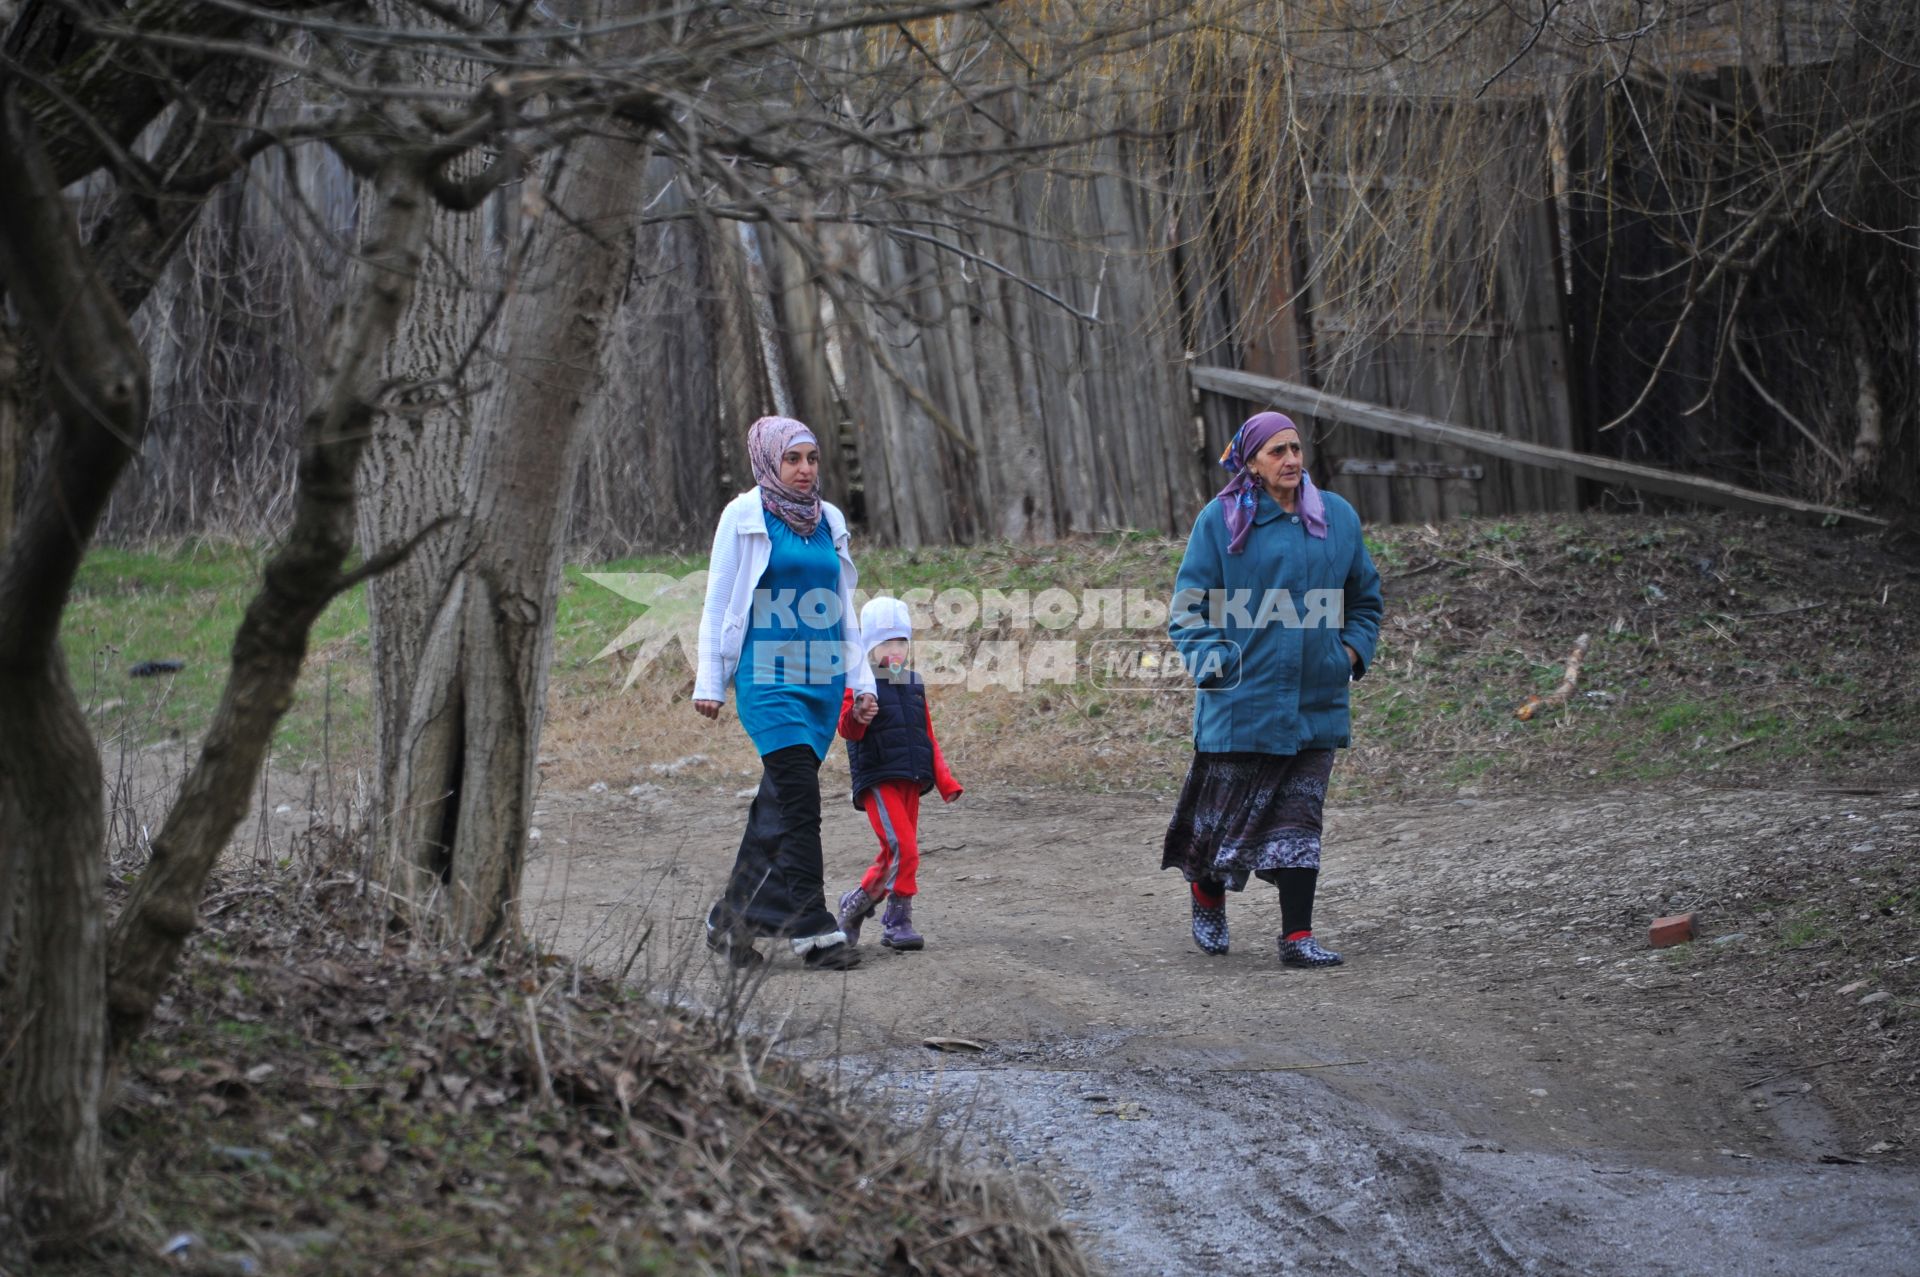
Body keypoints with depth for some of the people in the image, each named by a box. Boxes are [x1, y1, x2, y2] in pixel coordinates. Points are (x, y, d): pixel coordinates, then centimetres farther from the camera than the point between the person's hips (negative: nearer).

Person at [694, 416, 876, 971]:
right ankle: (813, 929, -14)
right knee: (799, 798, -15)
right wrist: (709, 682, -2)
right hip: (768, 676, -5)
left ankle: (732, 917, 18)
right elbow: (718, 603, 1)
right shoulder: (743, 518, -1)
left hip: (823, 676, 5)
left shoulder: (829, 521, 14)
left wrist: (861, 679, 14)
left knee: (780, 801, 7)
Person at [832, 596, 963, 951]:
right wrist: (855, 715, -40)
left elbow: (928, 736, 20)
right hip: (877, 780, -7)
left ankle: (857, 902, 26)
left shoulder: (914, 686, 15)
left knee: (894, 855, 11)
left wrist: (943, 778, 12)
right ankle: (898, 920, -9)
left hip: (911, 781, 7)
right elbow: (848, 730, -17)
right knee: (903, 848, -19)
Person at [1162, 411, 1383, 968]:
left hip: (1316, 702, 3)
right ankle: (1207, 898, 33)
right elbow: (1188, 603, -1)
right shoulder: (1221, 520, -4)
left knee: (1299, 817, 2)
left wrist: (1352, 649, 4)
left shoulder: (1337, 517, 8)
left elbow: (1365, 597, 20)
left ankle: (1297, 936, 3)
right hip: (1243, 698, -3)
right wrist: (1212, 661, -14)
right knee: (1230, 808, 6)